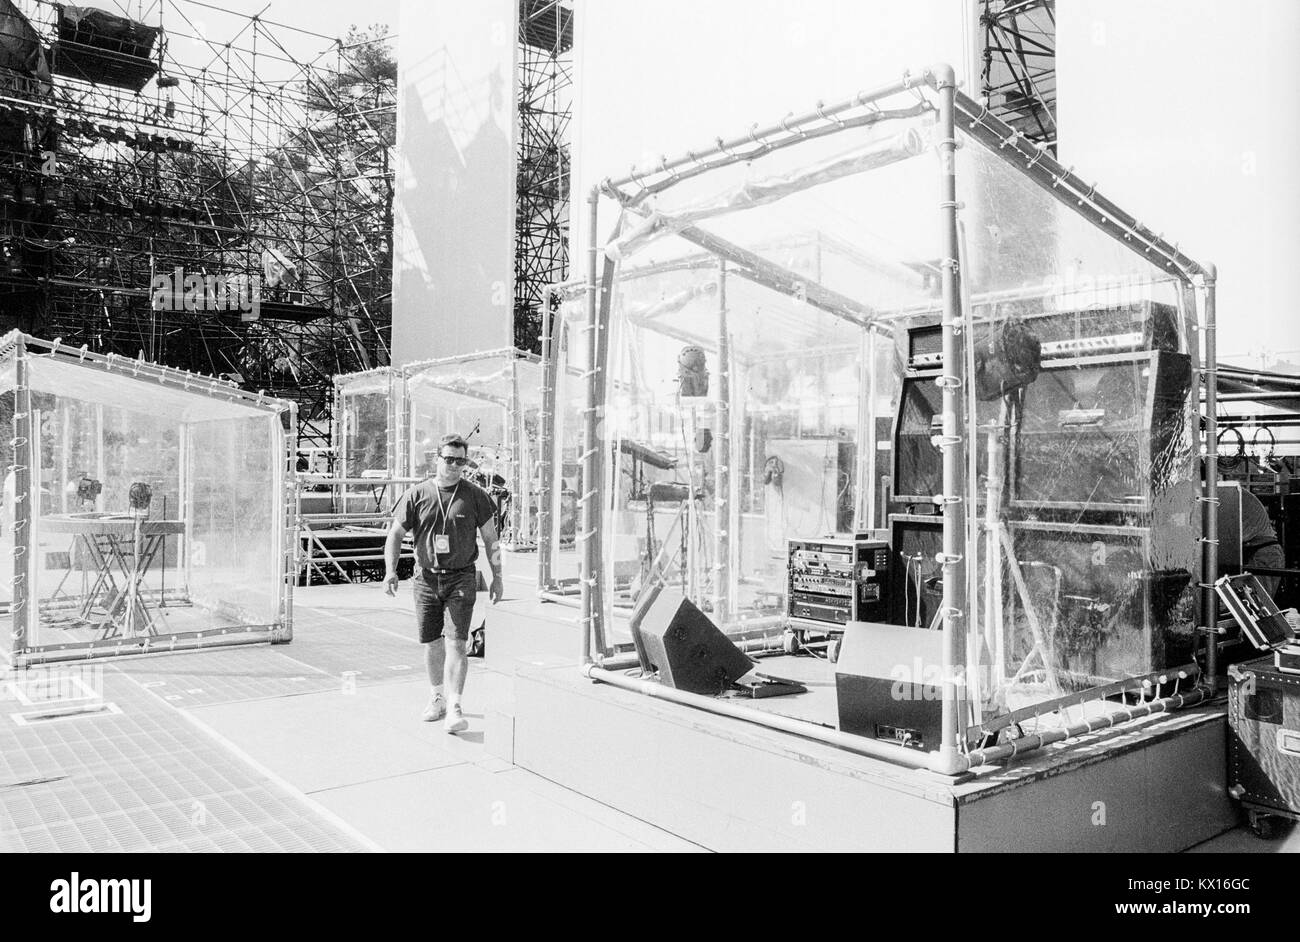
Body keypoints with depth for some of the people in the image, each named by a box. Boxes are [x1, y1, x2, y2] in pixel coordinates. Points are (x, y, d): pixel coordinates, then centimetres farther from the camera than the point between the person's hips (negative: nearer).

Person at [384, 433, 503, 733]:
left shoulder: (475, 496, 0)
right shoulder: (417, 495, 1)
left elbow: (490, 539, 7)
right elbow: (395, 534, 4)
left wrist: (497, 577, 4)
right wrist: (390, 570, -9)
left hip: (461, 578, -2)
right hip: (426, 577, 2)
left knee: (456, 644, -10)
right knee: (431, 643, 11)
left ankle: (454, 707, -10)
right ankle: (437, 697, 31)